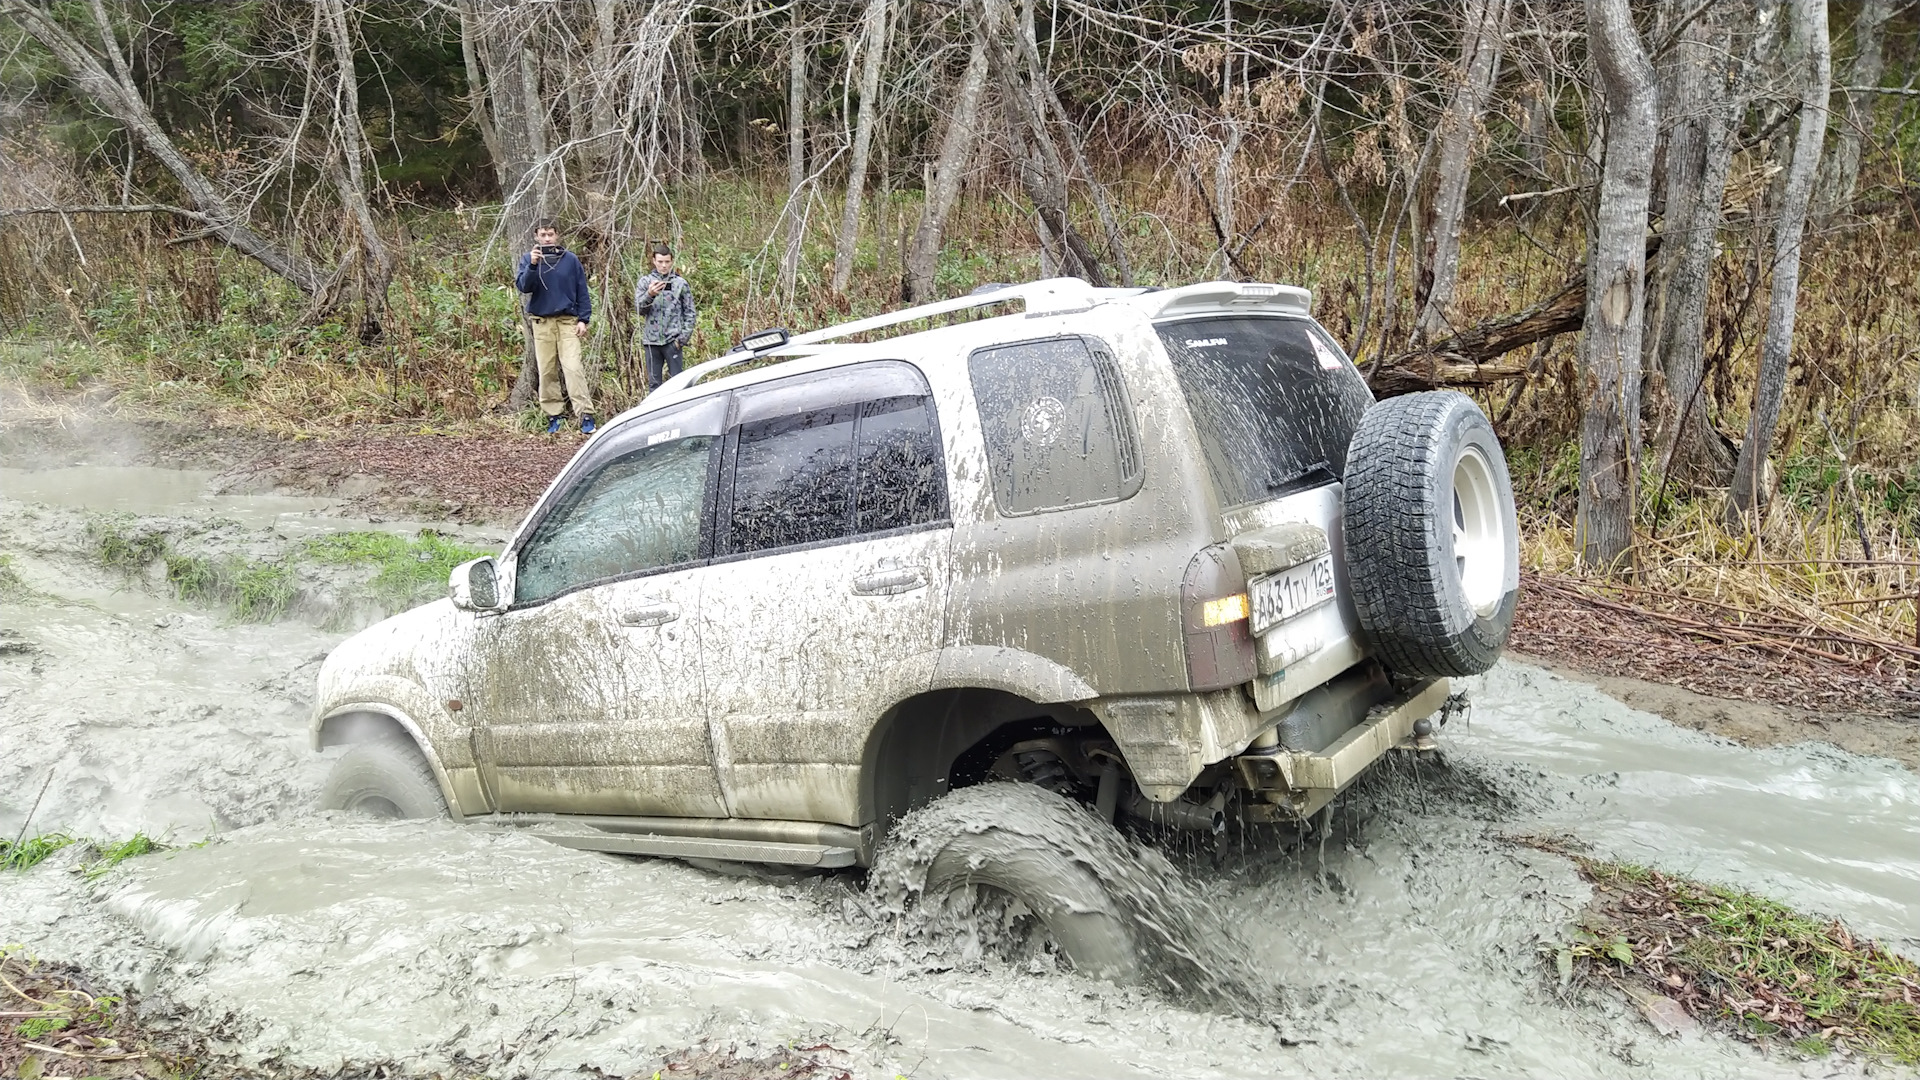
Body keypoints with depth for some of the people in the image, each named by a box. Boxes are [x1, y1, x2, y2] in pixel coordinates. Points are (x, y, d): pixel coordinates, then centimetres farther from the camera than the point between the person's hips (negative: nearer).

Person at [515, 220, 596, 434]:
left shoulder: (570, 259, 5)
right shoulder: (528, 259, 7)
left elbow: (582, 292, 7)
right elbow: (522, 286, -7)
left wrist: (584, 319, -1)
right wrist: (532, 265, -22)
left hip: (568, 321, -2)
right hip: (541, 322, 2)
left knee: (573, 367, -13)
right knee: (547, 372, 4)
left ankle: (585, 415, -15)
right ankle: (553, 415, 11)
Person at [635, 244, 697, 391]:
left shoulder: (680, 283, 4)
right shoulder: (645, 282, 7)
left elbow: (690, 313, 4)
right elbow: (638, 309, -1)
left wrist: (684, 337, -6)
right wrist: (649, 295, -21)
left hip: (672, 341, -2)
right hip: (651, 341, 2)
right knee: (654, 383, 7)